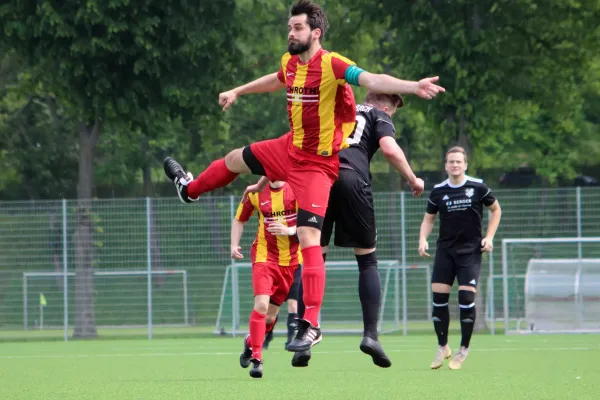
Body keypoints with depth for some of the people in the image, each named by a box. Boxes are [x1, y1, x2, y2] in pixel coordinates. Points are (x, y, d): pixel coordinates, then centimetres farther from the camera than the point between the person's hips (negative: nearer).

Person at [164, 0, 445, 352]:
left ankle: (312, 326, -16)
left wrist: (413, 86, -58)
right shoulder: (290, 62, -1)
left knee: (309, 239, -17)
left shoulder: (331, 65, -25)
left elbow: (372, 80, -40)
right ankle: (190, 189, 63)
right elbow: (277, 81, 24)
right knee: (236, 159, 28)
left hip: (317, 164, -8)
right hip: (291, 148, 8)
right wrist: (237, 92, 39)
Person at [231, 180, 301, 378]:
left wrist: (291, 230, -24)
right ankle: (256, 358, -13)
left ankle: (251, 341, 39)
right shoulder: (256, 193, -1)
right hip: (264, 256, 0)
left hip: (292, 260, 0)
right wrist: (234, 244, 0)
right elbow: (239, 219, 13)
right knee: (261, 304, -19)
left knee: (271, 313, 9)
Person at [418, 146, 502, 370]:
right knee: (438, 298, -3)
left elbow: (496, 209, 9)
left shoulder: (478, 187, -5)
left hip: (471, 251, -2)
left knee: (466, 298, -10)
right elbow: (428, 218, 13)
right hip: (445, 250, 3)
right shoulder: (438, 191, 1)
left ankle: (464, 349, 5)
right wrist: (423, 239, -5)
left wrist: (489, 237, -1)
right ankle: (442, 347, 13)